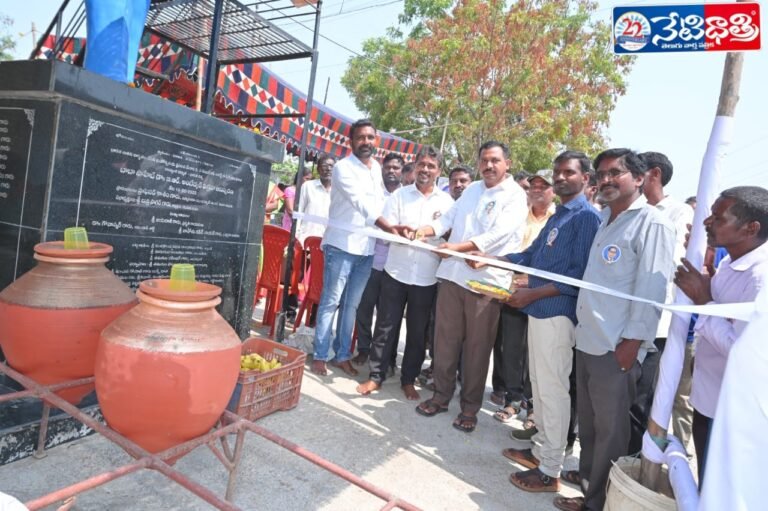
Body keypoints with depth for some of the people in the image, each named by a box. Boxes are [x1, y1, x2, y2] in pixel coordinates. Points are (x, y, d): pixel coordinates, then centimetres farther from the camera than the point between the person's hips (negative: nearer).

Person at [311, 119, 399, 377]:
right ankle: (319, 356, 10)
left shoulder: (376, 167, 14)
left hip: (367, 247, 6)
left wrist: (388, 229, 5)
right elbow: (362, 203, -19)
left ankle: (342, 355, 20)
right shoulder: (343, 167, -8)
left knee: (352, 305, 10)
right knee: (331, 302, 0)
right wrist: (389, 227, -26)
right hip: (342, 245, -6)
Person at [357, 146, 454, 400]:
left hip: (427, 277, 1)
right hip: (396, 271, 0)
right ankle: (376, 376, 19)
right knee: (386, 327, 6)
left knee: (418, 331, 10)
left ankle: (408, 380, 25)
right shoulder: (399, 195, 3)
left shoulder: (446, 201, 4)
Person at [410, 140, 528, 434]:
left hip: (485, 280, -5)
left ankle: (470, 407, 20)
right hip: (452, 274, 5)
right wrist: (425, 230, -8)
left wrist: (457, 247, -27)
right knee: (445, 338, 11)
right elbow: (449, 218, 12)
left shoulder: (515, 196, -5)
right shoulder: (471, 190, 16)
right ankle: (441, 395, 26)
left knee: (477, 346, 5)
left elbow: (498, 234, -19)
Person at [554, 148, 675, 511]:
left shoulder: (651, 223, -9)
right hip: (587, 339, 8)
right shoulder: (606, 219, 16)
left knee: (610, 430, 6)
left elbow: (651, 289, -15)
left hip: (616, 346, -8)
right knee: (588, 423, 19)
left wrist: (631, 342, -17)